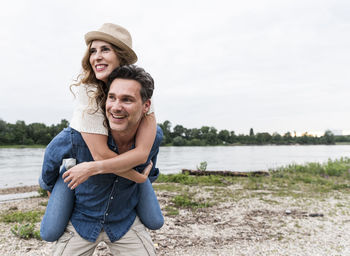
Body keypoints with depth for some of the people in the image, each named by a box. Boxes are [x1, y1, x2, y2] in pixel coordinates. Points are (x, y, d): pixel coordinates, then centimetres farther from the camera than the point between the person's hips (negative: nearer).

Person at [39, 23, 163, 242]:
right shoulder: (88, 90, -28)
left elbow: (142, 152, -29)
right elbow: (100, 153, -30)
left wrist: (92, 168, -32)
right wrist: (138, 177, -22)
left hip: (125, 158, 2)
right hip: (81, 156, -2)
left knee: (155, 222, 4)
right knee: (50, 233, -2)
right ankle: (51, 180, 28)